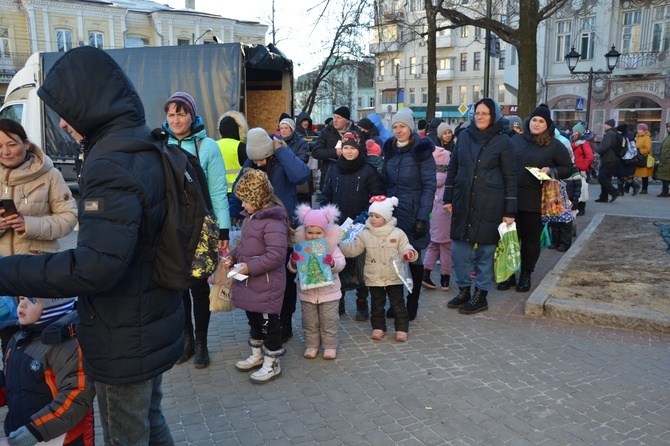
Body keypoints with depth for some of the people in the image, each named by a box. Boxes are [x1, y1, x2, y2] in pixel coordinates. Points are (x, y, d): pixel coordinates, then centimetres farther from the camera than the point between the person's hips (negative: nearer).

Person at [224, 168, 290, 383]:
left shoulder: (273, 221, -23)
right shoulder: (250, 217, 8)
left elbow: (276, 255, -28)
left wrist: (250, 267, -25)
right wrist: (232, 256, 4)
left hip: (267, 284, -9)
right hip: (249, 283, 10)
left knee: (268, 322, 5)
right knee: (253, 319, 22)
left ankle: (272, 364, 20)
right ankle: (257, 355, 40)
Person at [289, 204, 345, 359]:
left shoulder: (331, 246, -7)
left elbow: (341, 263, -11)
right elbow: (293, 268, -2)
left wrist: (333, 262, -31)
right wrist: (293, 262, -24)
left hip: (328, 291, -1)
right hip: (307, 291, 1)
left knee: (329, 321, 7)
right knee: (309, 322, 11)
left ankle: (330, 346, 21)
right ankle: (311, 345, 25)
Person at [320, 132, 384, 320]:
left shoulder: (369, 170, -3)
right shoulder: (334, 169, 7)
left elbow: (377, 198, -4)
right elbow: (326, 196, 10)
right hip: (337, 226, 3)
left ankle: (362, 304, 18)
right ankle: (338, 302, 23)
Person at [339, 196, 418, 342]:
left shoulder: (397, 233, -7)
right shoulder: (365, 234, -4)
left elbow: (405, 249, -4)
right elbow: (352, 249, 0)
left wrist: (410, 253, -27)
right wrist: (339, 243, -12)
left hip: (394, 277, -1)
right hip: (374, 278, 2)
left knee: (398, 304, 7)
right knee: (377, 304, 14)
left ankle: (401, 328, 18)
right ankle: (378, 327, 27)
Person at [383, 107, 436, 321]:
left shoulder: (421, 151, -8)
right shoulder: (390, 150, 8)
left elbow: (429, 186, -11)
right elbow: (385, 181, 12)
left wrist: (422, 218, -17)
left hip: (413, 214, -4)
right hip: (391, 212, 5)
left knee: (413, 258, 6)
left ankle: (412, 304, 19)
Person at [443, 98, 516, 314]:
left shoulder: (503, 141, -4)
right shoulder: (464, 136, 6)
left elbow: (510, 177, -2)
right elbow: (452, 168, 11)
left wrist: (509, 211, -6)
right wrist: (448, 198, 7)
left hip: (489, 204, -4)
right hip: (462, 201, 4)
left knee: (485, 250, 4)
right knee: (459, 248, 8)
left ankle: (480, 296, 18)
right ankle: (464, 290, 25)